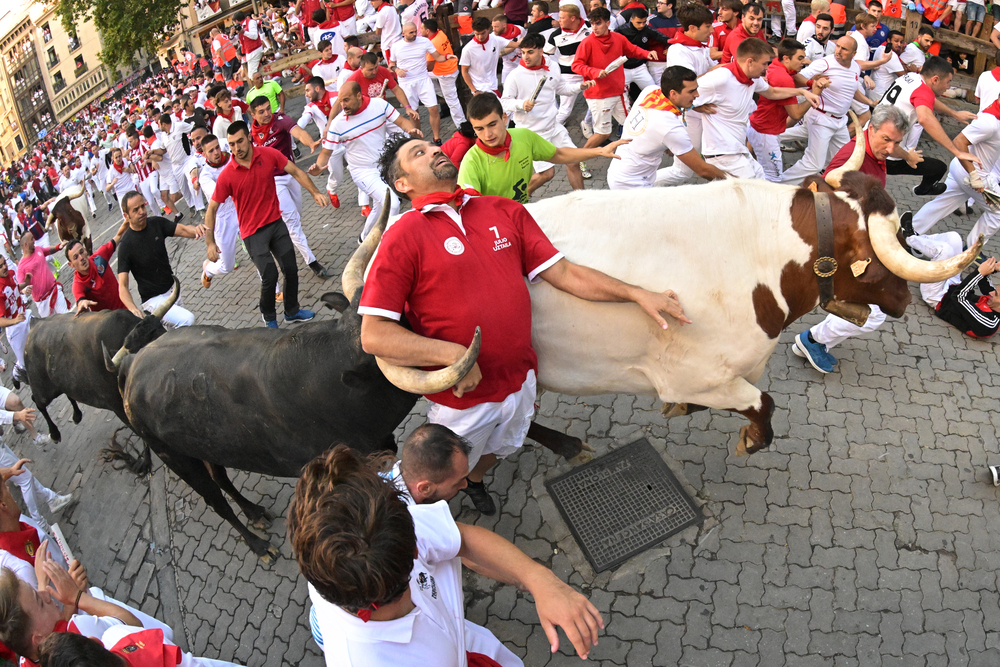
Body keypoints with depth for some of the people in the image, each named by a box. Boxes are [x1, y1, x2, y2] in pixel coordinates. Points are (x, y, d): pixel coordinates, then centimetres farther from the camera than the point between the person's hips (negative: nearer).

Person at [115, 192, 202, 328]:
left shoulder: (157, 223, -3)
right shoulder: (126, 245, -19)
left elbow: (182, 230, -14)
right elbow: (122, 286, -23)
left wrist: (196, 230, -40)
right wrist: (132, 309, -43)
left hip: (173, 289, 7)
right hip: (154, 300, -7)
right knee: (187, 320, -26)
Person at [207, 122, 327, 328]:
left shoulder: (269, 155, -8)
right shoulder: (226, 176, -15)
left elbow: (295, 172, 1)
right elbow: (212, 209, -8)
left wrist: (315, 193, -13)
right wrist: (210, 242, -13)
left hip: (276, 223, 4)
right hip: (253, 232, -4)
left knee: (291, 269, 7)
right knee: (270, 276, -10)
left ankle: (292, 311, 31)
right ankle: (269, 317, 18)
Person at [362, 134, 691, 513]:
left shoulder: (505, 212, 1)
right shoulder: (404, 237, -15)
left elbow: (562, 272, 2)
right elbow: (373, 335, -21)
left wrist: (637, 294, -5)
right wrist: (453, 354, -29)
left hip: (520, 380, 5)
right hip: (462, 395, -4)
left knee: (499, 450, 29)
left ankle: (475, 480, 62)